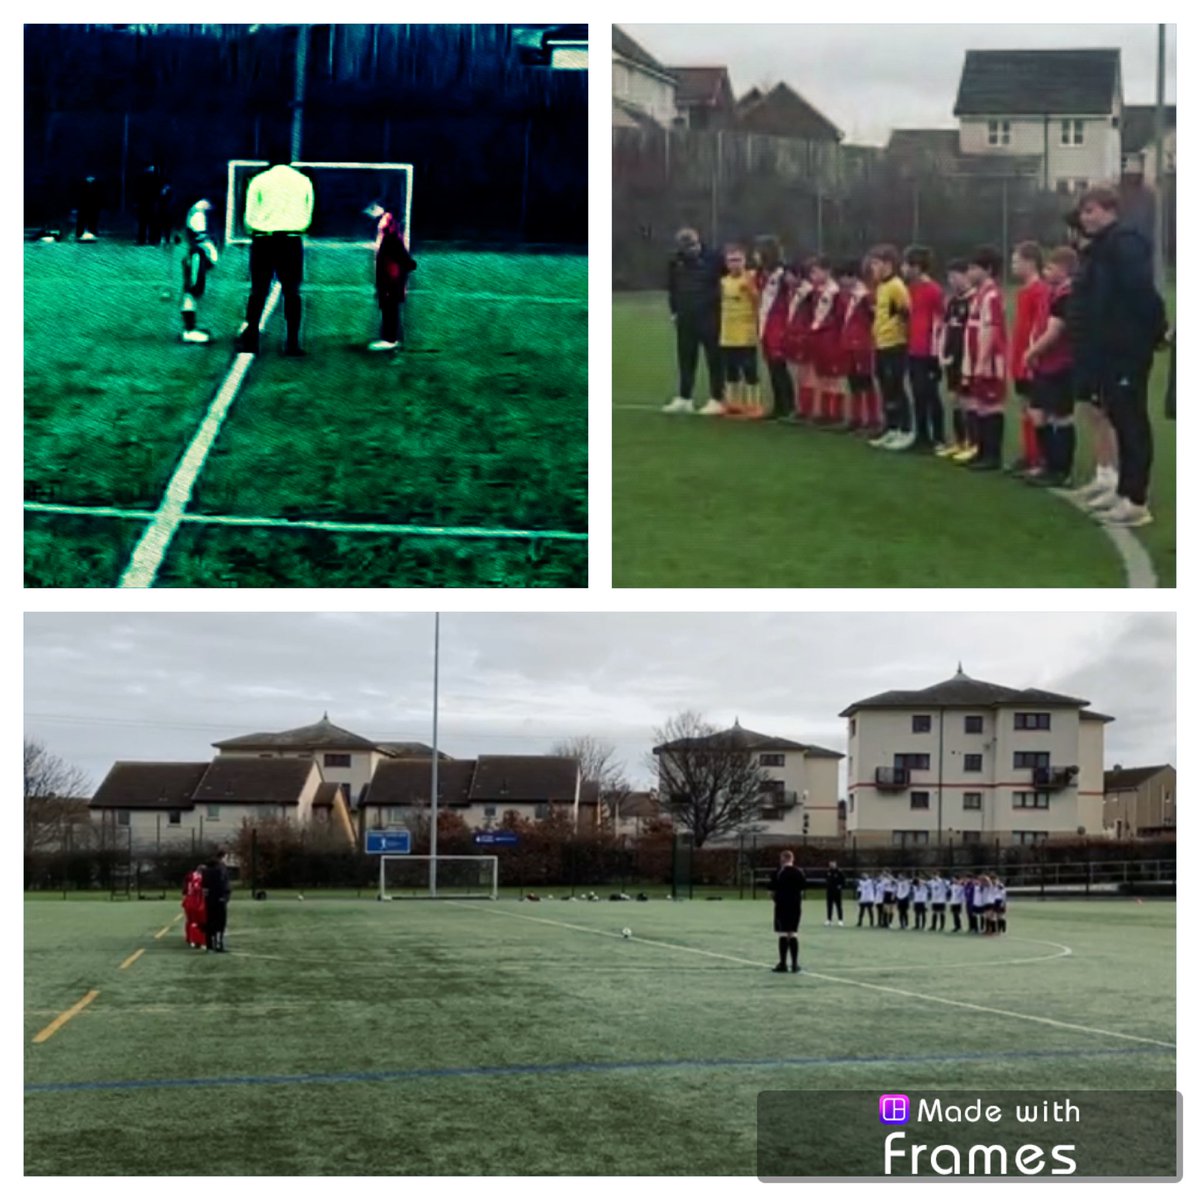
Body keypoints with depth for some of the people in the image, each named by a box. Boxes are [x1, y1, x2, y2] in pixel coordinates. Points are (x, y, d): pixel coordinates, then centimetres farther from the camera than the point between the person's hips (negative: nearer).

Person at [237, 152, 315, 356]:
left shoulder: (259, 180, 0)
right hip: (292, 241, 1)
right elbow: (307, 218, 6)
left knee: (258, 291, 4)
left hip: (263, 240, 0)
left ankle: (250, 339, 0)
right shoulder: (304, 181, 5)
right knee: (291, 292, 4)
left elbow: (250, 218, 0)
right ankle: (292, 343, -1)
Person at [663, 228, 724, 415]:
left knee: (714, 359, 0)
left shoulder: (712, 260, -10)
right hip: (686, 319, 5)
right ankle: (684, 399, 19)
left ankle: (717, 399, 3)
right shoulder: (676, 262, 5)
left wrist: (718, 308, -9)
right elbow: (671, 288, 17)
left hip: (709, 318, -5)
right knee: (686, 359, 11)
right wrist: (675, 310, 14)